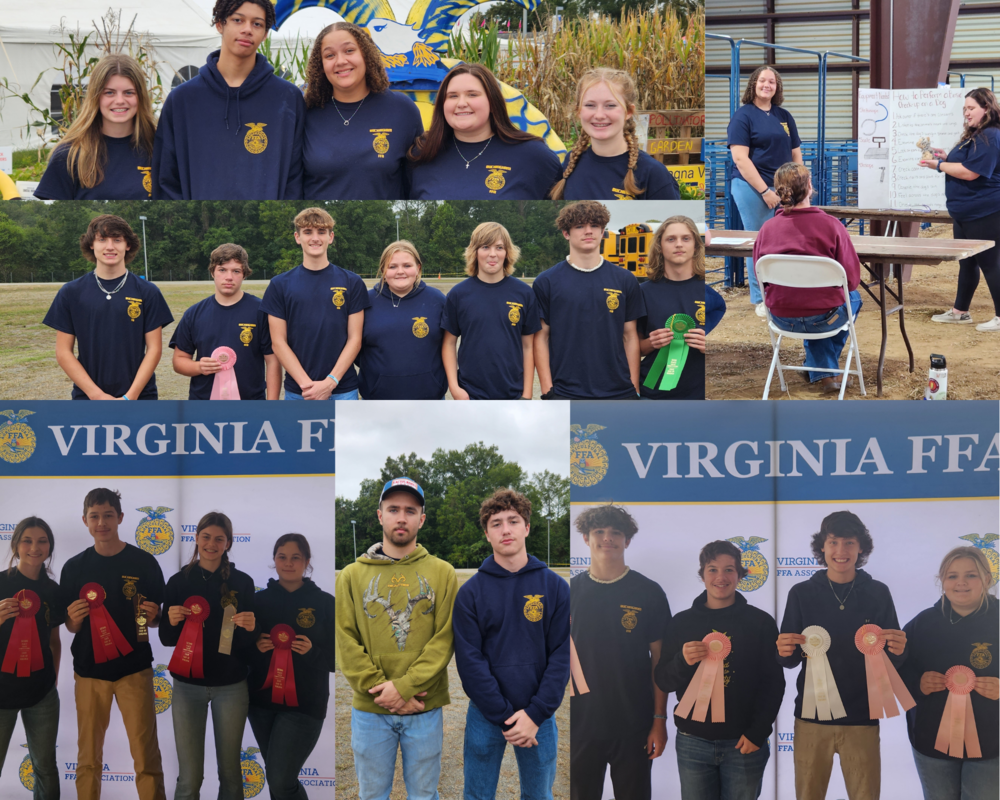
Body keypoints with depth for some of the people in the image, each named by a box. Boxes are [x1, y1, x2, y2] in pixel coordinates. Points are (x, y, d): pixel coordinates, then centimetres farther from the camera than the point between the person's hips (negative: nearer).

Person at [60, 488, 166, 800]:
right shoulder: (74, 567, 5)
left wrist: (151, 616, -14)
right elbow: (70, 627, 10)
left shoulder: (144, 563, 0)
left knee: (146, 756, -5)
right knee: (88, 758, 6)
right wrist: (74, 619, -12)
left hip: (134, 669, -2)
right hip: (90, 670, 2)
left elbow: (158, 620, 8)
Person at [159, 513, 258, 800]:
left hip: (231, 686, 0)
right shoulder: (179, 582, 1)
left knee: (230, 771, 6)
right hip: (188, 684, 0)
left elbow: (250, 641, 3)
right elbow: (166, 639, 4)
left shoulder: (242, 582, 0)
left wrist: (250, 627, -19)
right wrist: (172, 622, -17)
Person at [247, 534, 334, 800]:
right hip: (262, 701, 4)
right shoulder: (259, 600, 5)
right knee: (274, 777, 14)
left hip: (304, 705, -4)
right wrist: (255, 646, -9)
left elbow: (336, 659, -1)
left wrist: (312, 651, -18)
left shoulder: (324, 603, -2)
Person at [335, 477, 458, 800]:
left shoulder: (442, 573, 3)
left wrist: (405, 687, -16)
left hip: (425, 711, 0)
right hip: (369, 710, 0)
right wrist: (382, 691, -13)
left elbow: (445, 638, -5)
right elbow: (346, 642, -3)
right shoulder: (352, 575, 5)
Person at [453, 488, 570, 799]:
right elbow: (470, 661, -7)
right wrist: (504, 716, -13)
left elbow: (561, 656, -4)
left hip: (539, 716, 1)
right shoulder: (470, 592, -2)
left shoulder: (556, 587, 0)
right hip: (486, 715, -1)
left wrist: (535, 715, -12)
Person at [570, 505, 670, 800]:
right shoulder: (570, 591, 3)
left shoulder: (649, 592, -1)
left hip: (633, 728, -1)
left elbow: (659, 660, 1)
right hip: (580, 723, 1)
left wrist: (660, 720, -3)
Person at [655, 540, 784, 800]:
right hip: (693, 743, 2)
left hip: (744, 743, -1)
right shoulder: (682, 622, 6)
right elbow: (663, 682, 5)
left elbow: (774, 683, 0)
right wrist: (682, 661, -16)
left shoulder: (761, 622, 1)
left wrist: (757, 733, -9)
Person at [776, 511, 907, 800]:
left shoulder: (878, 594, 2)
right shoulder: (802, 594, 2)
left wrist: (898, 651, -17)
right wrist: (784, 653, -18)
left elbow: (892, 660, 6)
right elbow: (790, 660, 5)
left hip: (862, 719, 0)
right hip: (812, 717, 0)